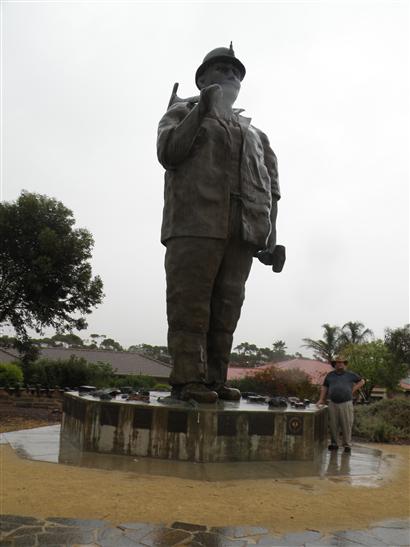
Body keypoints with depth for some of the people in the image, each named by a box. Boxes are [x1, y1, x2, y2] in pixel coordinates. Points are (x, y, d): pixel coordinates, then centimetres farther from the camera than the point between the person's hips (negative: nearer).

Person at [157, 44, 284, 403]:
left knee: (226, 308, 1)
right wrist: (201, 111, -5)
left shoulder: (250, 129, 29)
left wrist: (270, 230, 7)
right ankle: (188, 379, -7)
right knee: (190, 304, -8)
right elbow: (167, 152, 0)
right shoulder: (184, 110, 18)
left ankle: (215, 379, 5)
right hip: (196, 223, -4)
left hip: (242, 229, 5)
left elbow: (270, 182, 21)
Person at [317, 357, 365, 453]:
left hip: (346, 404, -2)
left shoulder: (350, 374, 8)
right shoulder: (330, 375, 12)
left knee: (346, 425, -1)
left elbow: (362, 381, 16)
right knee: (333, 425, 4)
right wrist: (321, 399, 8)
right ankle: (334, 443, 15)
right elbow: (324, 387, 15)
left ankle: (347, 445, 8)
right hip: (333, 404, 2)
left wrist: (353, 389, 4)